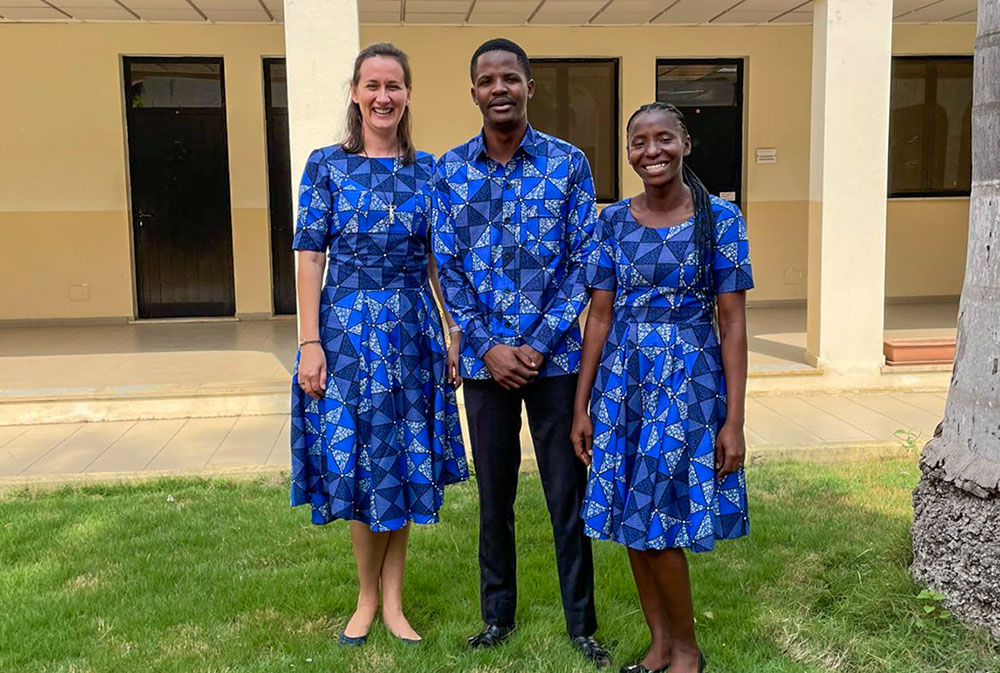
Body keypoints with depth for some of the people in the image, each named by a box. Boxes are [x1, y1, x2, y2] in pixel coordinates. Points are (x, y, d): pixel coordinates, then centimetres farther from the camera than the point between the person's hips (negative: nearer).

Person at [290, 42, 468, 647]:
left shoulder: (427, 169, 6)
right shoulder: (327, 165, 0)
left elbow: (439, 260, 7)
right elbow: (310, 256, -4)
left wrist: (454, 335, 1)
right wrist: (311, 342, -10)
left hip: (414, 330, 2)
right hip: (347, 327, -2)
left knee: (405, 464, 7)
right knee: (357, 462, 5)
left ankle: (393, 601, 22)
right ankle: (368, 597, 24)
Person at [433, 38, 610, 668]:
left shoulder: (569, 163, -1)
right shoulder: (449, 170, 3)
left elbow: (583, 262, -3)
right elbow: (448, 267, 1)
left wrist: (541, 343, -11)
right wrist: (489, 347, -8)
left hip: (555, 355, -1)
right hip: (485, 357, 2)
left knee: (568, 492, 6)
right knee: (494, 492, 13)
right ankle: (498, 615, 29)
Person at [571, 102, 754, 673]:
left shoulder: (720, 219, -4)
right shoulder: (614, 222, 5)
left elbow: (733, 323, -5)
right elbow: (600, 316, 5)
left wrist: (734, 420, -9)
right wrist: (582, 406, 4)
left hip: (688, 384, -4)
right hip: (623, 383, 4)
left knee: (657, 523, -3)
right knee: (631, 523, 8)